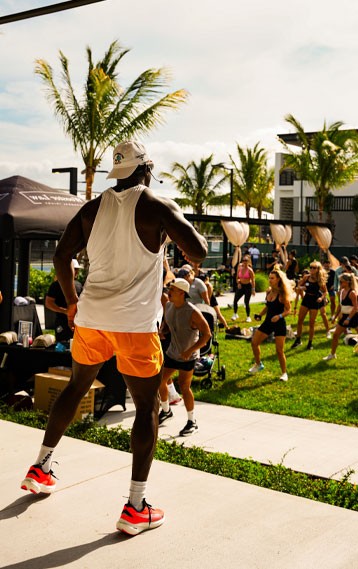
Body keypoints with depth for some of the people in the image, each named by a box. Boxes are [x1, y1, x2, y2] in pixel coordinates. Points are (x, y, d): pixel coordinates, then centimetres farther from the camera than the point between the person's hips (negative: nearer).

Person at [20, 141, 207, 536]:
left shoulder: (93, 207, 8)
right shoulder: (157, 207, -6)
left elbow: (61, 256, 7)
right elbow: (197, 253, -14)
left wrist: (72, 303, 19)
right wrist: (188, 229, 8)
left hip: (91, 318, 6)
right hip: (135, 324, -5)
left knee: (75, 388, 25)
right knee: (147, 408, 4)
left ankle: (40, 469, 37)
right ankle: (136, 509, 4)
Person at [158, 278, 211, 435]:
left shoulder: (192, 312, -26)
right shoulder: (168, 305, -5)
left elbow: (207, 334, -23)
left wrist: (191, 350, -28)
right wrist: (161, 332, -6)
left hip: (187, 356, -7)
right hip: (171, 352, 7)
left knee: (184, 386, -9)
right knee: (160, 380, 12)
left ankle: (192, 422, 6)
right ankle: (166, 410, 37)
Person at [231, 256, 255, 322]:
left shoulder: (250, 270, -11)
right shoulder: (240, 268, 2)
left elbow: (253, 280, -7)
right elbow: (237, 277, 13)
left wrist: (253, 289, -10)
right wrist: (238, 283, -5)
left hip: (248, 286, -4)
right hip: (241, 286, 4)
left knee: (246, 302, -3)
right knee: (235, 300, -7)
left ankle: (248, 317, 13)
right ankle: (235, 314, 10)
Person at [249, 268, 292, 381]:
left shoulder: (282, 294, -14)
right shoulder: (268, 291, 4)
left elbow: (288, 310, -13)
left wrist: (279, 316, -29)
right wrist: (260, 315, 1)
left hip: (279, 324, -7)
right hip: (268, 322, 7)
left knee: (279, 350, -5)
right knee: (254, 342, 3)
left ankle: (284, 373, 14)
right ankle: (258, 364, 26)